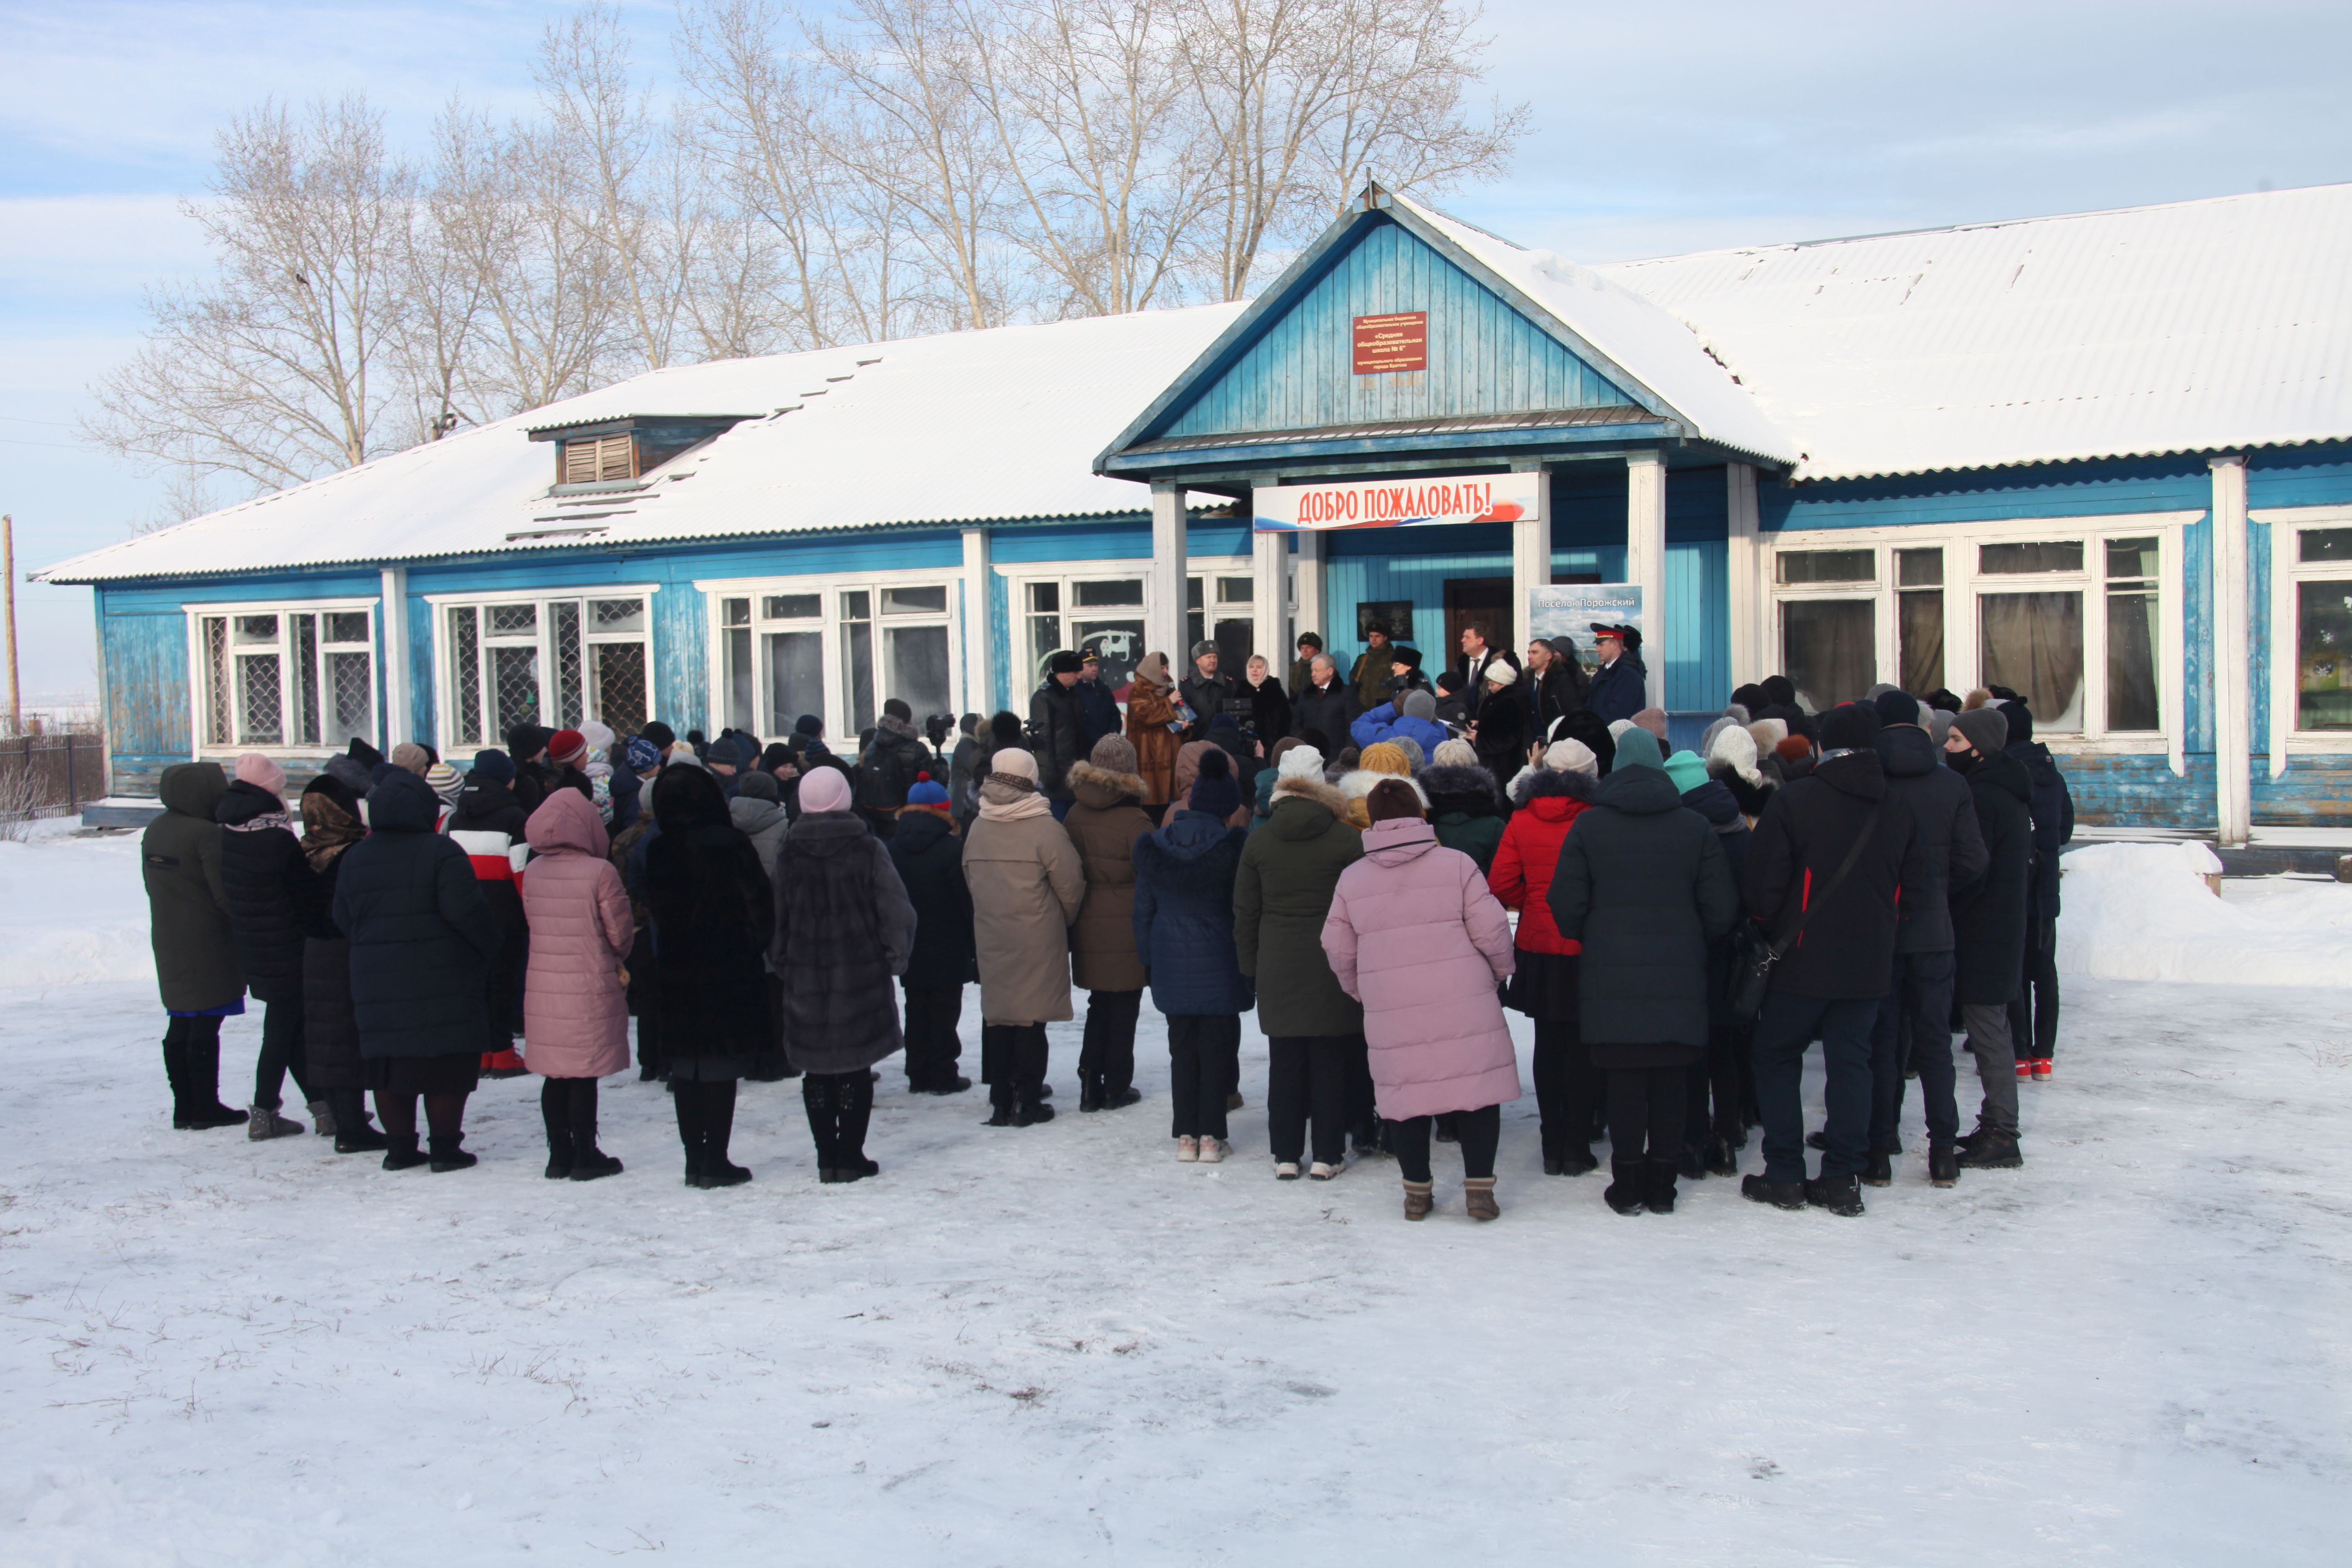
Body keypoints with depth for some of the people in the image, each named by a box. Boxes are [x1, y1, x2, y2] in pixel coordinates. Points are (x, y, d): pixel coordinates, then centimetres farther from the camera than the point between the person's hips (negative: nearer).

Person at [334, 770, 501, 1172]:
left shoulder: (353, 859, 6)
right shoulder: (441, 851, -12)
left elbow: (342, 920, 11)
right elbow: (464, 909, -18)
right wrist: (493, 943, -4)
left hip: (377, 984, 5)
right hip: (442, 983, -5)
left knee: (389, 1068, 12)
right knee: (446, 1066, 2)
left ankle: (399, 1147, 17)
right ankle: (445, 1147, 4)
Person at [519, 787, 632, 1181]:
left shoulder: (534, 871, 1)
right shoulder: (599, 872, -13)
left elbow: (533, 921, 9)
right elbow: (621, 931, -8)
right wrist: (617, 960, 14)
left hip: (542, 988, 5)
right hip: (590, 987, -5)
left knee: (554, 1075, 12)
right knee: (584, 1076, 3)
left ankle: (559, 1155, 20)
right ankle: (585, 1156, 10)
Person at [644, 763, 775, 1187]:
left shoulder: (657, 852, -1)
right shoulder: (730, 843, -13)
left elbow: (654, 907, 6)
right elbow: (759, 903, -11)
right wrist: (761, 946, 3)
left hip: (675, 972, 4)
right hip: (729, 972, -4)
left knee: (685, 1068, 12)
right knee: (722, 1067, 1)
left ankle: (694, 1158, 17)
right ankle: (716, 1161, 1)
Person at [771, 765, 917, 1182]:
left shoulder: (788, 854, -2)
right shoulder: (868, 850, -6)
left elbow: (774, 917, -1)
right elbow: (897, 912, -8)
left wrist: (779, 962, 10)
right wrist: (895, 958, 4)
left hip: (806, 977, 1)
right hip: (862, 975, -1)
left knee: (817, 1071, 10)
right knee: (856, 1068, 6)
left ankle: (827, 1157, 11)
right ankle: (851, 1158, 6)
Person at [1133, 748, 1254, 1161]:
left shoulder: (1153, 847, 0)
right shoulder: (1234, 845, -12)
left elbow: (1144, 909, 6)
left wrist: (1148, 959, 14)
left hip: (1172, 964, 3)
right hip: (1219, 962, -3)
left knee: (1182, 1046, 11)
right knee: (1218, 1045, 6)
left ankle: (1186, 1135, 12)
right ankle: (1211, 1135, 7)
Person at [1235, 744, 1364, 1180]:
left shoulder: (1258, 842, 2)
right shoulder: (1346, 839, -6)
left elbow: (1245, 913, 6)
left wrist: (1250, 966, 13)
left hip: (1277, 969, 2)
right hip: (1332, 970, -2)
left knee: (1284, 1063, 8)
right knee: (1331, 1064, 5)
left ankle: (1285, 1155, 12)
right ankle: (1327, 1155, 9)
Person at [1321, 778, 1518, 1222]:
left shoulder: (1351, 878, 4)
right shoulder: (1456, 864, -4)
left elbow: (1338, 951, 9)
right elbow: (1491, 930, -5)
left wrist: (1359, 990, 27)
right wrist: (1500, 969, 14)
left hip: (1392, 1014, 2)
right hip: (1465, 1006, -2)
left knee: (1405, 1097, 12)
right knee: (1478, 1092, 8)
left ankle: (1417, 1192, 17)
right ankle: (1479, 1188, 7)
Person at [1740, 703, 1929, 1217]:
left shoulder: (1793, 799, -12)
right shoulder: (1899, 809, 3)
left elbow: (1764, 882, -12)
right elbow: (1912, 885, 10)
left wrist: (1770, 932, 5)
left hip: (1803, 962, -4)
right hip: (1868, 964, 4)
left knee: (1776, 1059, 8)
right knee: (1851, 1063, 10)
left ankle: (1785, 1175, 7)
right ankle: (1843, 1179, 9)